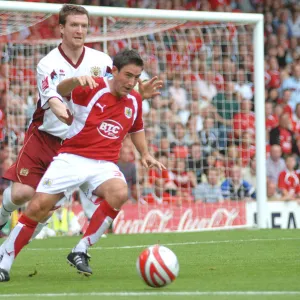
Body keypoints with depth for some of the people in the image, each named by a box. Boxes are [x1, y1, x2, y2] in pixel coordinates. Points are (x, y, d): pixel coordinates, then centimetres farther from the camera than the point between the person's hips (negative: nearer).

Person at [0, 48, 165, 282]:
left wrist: (145, 155, 16)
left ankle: (80, 252, -17)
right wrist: (76, 80, -49)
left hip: (104, 164, 3)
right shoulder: (92, 88, -8)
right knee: (38, 207, -11)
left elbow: (136, 129, 29)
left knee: (119, 193, -29)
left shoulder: (134, 100, 9)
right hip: (72, 158, -3)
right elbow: (61, 90, -28)